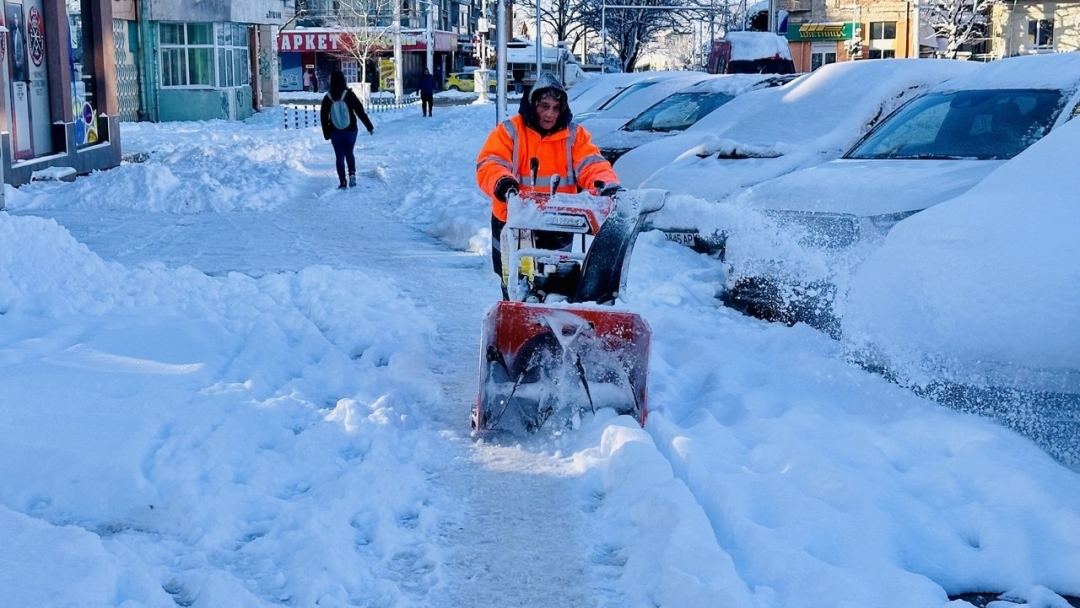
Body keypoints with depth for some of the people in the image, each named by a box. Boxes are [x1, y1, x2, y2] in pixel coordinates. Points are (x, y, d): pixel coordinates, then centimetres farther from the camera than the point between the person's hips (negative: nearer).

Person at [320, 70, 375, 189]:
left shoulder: (327, 98, -3)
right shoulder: (349, 95, -9)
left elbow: (324, 117, 3)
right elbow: (360, 111, -7)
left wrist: (326, 133, 13)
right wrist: (369, 126, 1)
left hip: (335, 132, 1)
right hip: (350, 130, -1)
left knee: (339, 156, 6)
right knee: (349, 153, 17)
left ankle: (342, 181, 1)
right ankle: (352, 173, -2)